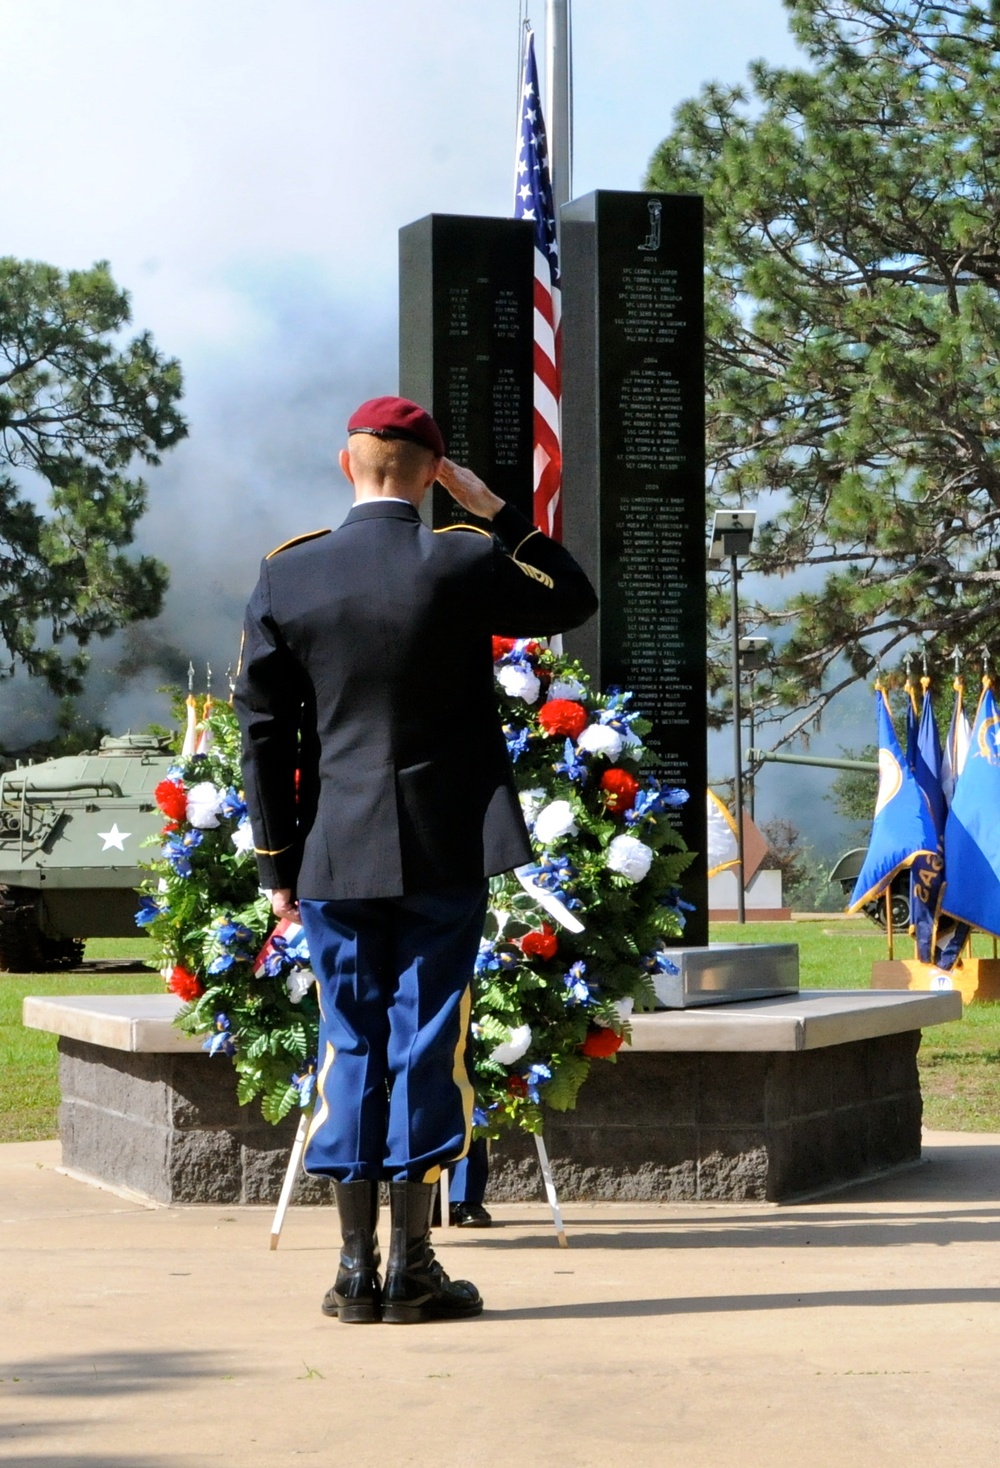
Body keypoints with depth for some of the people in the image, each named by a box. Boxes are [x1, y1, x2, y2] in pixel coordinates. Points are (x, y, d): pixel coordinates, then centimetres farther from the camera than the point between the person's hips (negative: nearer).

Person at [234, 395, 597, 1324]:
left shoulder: (284, 577, 0)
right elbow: (574, 599, 10)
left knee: (349, 1046, 9)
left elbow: (263, 730, 2)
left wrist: (277, 864, 9)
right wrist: (493, 509, 8)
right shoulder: (463, 564, -8)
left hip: (335, 855, 2)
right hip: (445, 854, -2)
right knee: (427, 1044, 3)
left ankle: (355, 1269, 11)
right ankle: (411, 1269, 5)